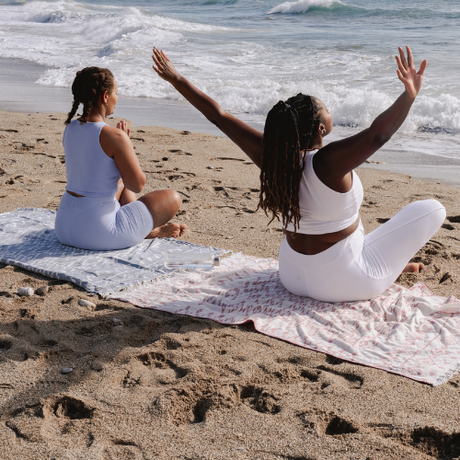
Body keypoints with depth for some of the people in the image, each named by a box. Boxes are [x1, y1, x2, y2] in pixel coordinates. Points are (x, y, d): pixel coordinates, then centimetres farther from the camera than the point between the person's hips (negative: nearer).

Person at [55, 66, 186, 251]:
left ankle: (149, 230, 43)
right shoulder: (114, 136, -21)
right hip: (98, 233, -8)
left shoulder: (70, 128, 3)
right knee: (172, 197, 8)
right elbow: (137, 185, -13)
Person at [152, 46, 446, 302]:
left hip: (292, 277, 7)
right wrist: (409, 96, -56)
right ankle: (392, 268, 17)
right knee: (433, 209, 1)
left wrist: (176, 79, -2)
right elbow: (377, 134, -46)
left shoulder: (271, 155, -14)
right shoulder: (328, 164, -30)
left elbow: (219, 116, -9)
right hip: (342, 283, -6)